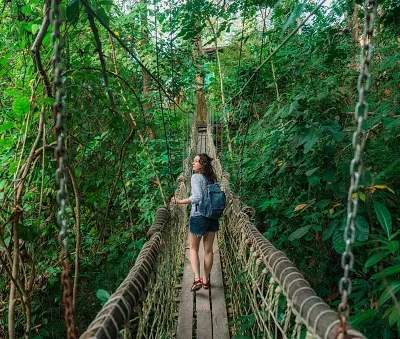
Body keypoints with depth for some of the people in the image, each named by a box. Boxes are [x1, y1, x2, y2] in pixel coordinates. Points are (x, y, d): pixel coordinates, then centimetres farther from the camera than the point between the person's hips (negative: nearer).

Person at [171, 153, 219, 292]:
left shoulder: (196, 177, -12)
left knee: (193, 249, 9)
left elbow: (197, 197, -24)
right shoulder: (212, 179, 6)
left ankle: (197, 279, -4)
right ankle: (205, 280, 21)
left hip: (198, 216, -5)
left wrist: (179, 201, -19)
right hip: (212, 217, 5)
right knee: (208, 250, 12)